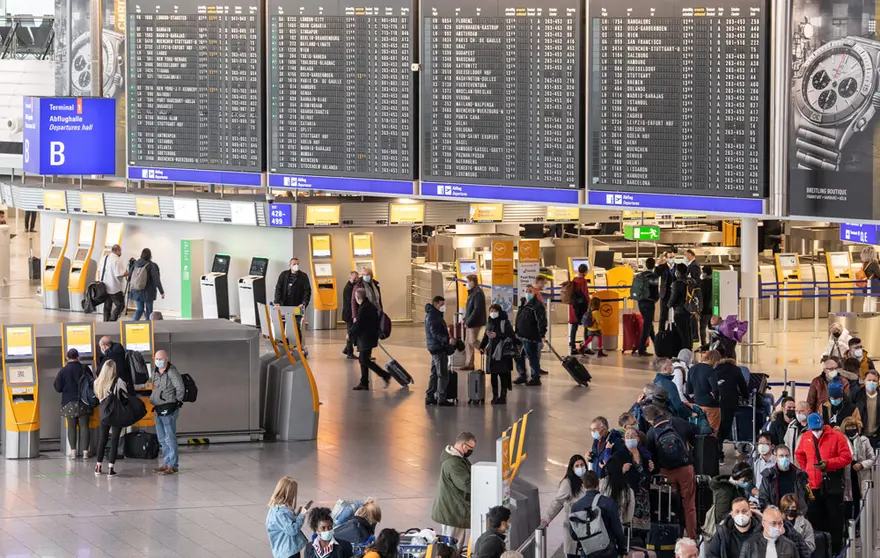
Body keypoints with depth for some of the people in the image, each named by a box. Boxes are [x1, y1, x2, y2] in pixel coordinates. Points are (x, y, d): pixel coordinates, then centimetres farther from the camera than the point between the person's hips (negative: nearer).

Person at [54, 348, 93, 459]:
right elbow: (92, 383, 4)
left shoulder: (63, 371, -7)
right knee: (84, 426, 3)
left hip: (69, 403, -1)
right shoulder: (85, 369, -4)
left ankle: (73, 451, 0)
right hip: (84, 402, 1)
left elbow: (58, 388, -4)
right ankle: (85, 451, -1)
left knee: (71, 427, 6)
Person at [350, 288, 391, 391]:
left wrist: (350, 332, -5)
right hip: (372, 336, 10)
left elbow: (358, 324, -19)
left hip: (365, 338, -10)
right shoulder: (371, 306, 11)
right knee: (363, 360, 13)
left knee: (364, 360, -8)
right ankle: (364, 383, 15)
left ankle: (385, 375, -11)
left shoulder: (363, 308, -18)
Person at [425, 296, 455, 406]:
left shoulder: (435, 315, 18)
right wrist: (447, 340, -37)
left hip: (436, 348, 11)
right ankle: (441, 399, -6)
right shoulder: (432, 317, -16)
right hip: (438, 348, -11)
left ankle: (429, 397, 19)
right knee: (443, 374, -8)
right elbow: (435, 334, -26)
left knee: (435, 374, 15)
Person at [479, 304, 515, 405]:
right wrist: (482, 346, 2)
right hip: (492, 353, 5)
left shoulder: (505, 323, -4)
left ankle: (503, 396, 3)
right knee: (493, 375, 5)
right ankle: (495, 395, 12)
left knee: (503, 375, -3)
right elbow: (485, 337, 18)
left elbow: (510, 335, -14)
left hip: (503, 353, -5)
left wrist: (497, 335, -21)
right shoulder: (489, 324, 14)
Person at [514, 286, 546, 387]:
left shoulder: (537, 305, -14)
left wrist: (542, 334, -26)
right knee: (519, 357, 14)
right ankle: (522, 376, 26)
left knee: (533, 358, -2)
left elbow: (541, 321, -21)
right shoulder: (523, 303, 15)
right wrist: (516, 332, 25)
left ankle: (536, 378, 6)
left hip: (531, 337, -9)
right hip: (520, 336, 9)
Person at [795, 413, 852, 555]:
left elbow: (846, 457, -11)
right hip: (813, 486, 4)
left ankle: (836, 550, 9)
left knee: (835, 519, 2)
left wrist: (828, 463, -19)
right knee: (814, 518, 10)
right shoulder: (805, 438, 7)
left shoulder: (836, 437, -7)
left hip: (832, 485, -4)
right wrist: (805, 470, 10)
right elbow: (800, 455, 24)